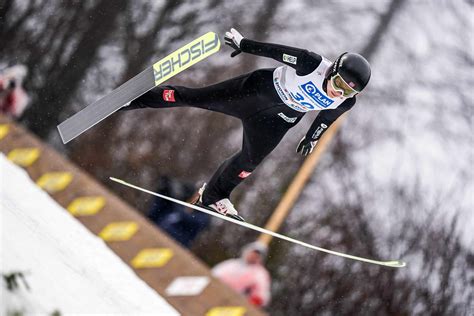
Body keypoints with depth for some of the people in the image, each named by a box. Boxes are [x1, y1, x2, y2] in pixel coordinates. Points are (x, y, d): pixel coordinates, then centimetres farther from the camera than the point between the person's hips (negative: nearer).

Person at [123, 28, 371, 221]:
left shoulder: (345, 102, -19)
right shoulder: (313, 65, -34)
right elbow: (278, 51, -22)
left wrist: (313, 137, 18)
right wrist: (244, 44, -14)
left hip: (279, 118, 4)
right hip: (262, 88, -3)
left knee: (251, 160, 0)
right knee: (194, 98, 1)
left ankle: (213, 196, 26)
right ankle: (136, 99, 18)